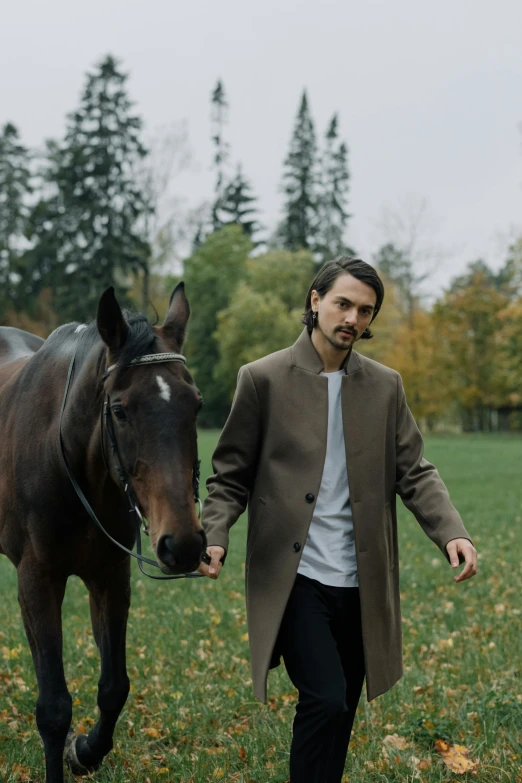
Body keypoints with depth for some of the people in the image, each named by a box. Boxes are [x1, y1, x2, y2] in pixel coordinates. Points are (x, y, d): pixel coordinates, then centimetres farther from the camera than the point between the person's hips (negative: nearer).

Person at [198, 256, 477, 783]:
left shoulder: (385, 386, 9)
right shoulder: (263, 379, -1)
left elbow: (414, 472, 5)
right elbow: (231, 475, 2)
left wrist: (451, 532, -12)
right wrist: (214, 536, -15)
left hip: (360, 583, 4)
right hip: (294, 579, -4)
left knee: (340, 710, 12)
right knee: (325, 700, -16)